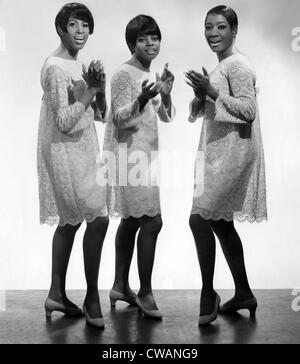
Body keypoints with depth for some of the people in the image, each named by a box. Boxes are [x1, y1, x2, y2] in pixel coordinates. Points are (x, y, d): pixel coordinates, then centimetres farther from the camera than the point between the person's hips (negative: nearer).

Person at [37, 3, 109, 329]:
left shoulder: (77, 65, 14)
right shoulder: (56, 67, -13)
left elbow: (99, 115, 12)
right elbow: (64, 122, -20)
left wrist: (99, 88, -4)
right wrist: (88, 90, -16)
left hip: (81, 152, 10)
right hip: (66, 153, -10)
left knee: (70, 222, 13)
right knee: (98, 218, -9)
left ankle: (57, 295, 25)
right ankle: (92, 298, 4)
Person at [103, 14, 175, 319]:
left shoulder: (152, 75, 14)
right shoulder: (123, 74, -10)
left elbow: (166, 117, 11)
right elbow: (119, 119, -16)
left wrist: (166, 95, -8)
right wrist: (141, 99, -32)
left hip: (144, 154, 9)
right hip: (129, 154, -9)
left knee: (132, 220, 13)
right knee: (152, 222, -12)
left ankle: (120, 287, 24)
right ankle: (145, 294, -3)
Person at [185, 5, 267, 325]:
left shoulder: (237, 65, -11)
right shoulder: (220, 67, 18)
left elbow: (248, 110, -19)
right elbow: (206, 111, 21)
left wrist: (213, 92, -22)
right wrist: (202, 95, 0)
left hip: (232, 153, -10)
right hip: (217, 153, 10)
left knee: (199, 218, -12)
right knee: (220, 222, 13)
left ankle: (208, 296, 1)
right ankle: (243, 294, 25)